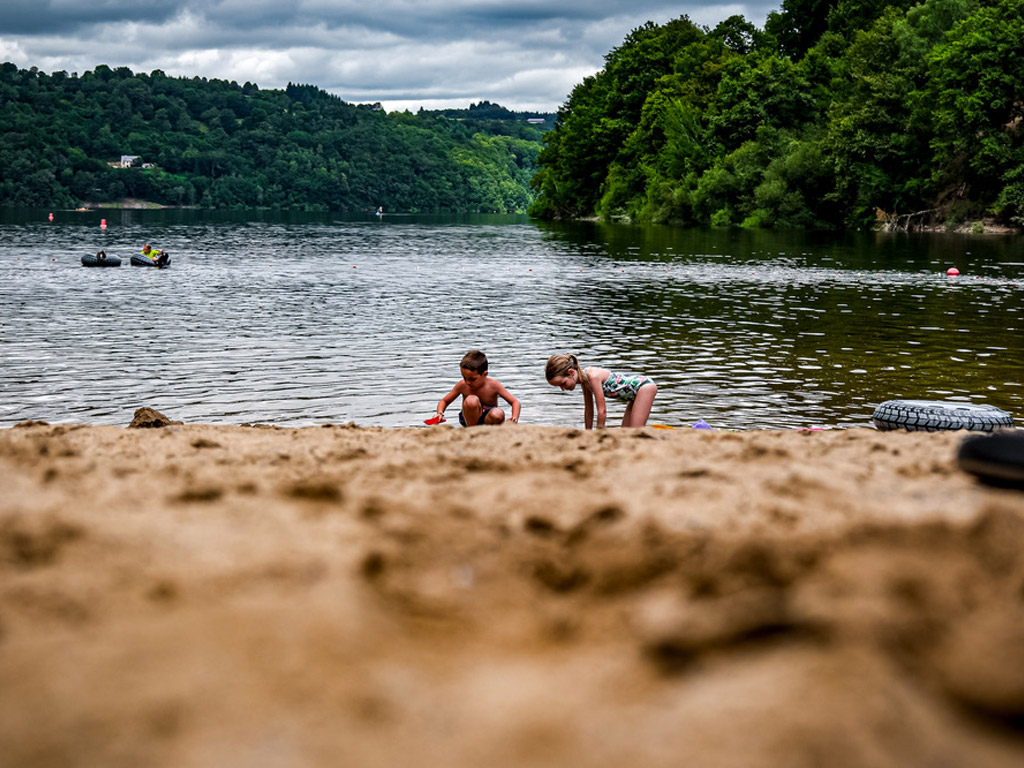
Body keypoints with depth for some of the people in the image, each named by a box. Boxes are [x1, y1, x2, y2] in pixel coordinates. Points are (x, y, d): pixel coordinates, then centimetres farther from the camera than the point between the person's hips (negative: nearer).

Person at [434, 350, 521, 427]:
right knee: (472, 400, -33)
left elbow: (515, 402, -9)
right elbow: (444, 401, 4)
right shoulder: (462, 386, -8)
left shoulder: (493, 385, -12)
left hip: (487, 419, 0)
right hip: (469, 419, 0)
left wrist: (514, 418, -29)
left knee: (498, 414, -38)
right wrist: (440, 413, -18)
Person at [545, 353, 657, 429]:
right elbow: (588, 409, 11)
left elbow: (602, 412, -24)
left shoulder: (593, 376, -27)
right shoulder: (583, 379, 0)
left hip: (645, 386, -9)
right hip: (635, 392, 9)